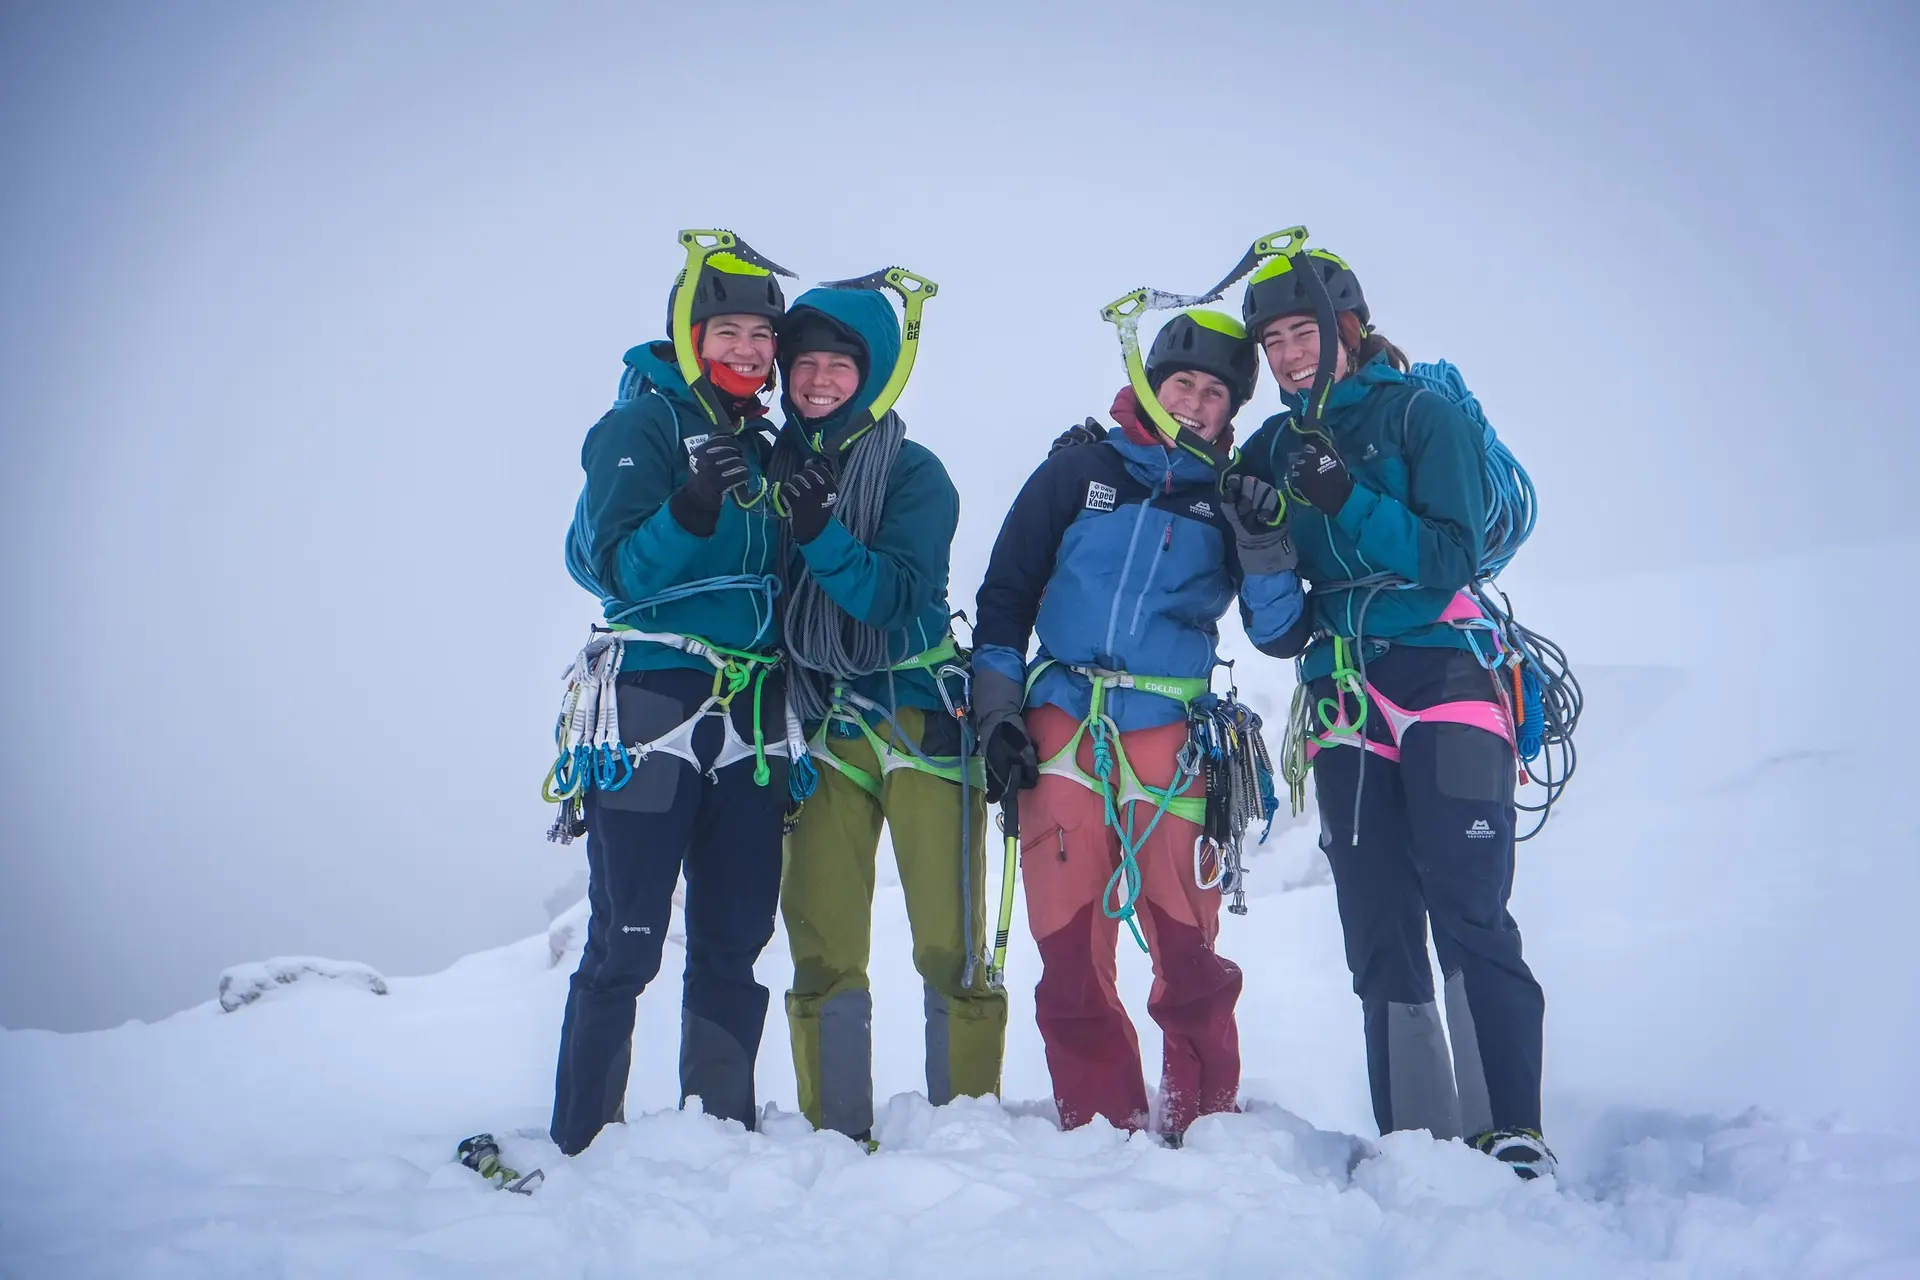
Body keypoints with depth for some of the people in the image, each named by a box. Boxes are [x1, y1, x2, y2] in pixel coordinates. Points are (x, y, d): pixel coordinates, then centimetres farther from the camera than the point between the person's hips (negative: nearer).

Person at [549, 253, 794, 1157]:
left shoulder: (769, 445, 18)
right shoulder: (642, 423, -1)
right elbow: (611, 570, -13)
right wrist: (690, 511, -26)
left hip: (752, 718, 6)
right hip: (653, 706, -6)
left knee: (734, 942, 8)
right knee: (627, 943, -5)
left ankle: (723, 1129, 18)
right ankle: (582, 1143, 5)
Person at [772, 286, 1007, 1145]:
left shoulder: (911, 472, -2)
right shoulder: (777, 465, 10)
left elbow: (894, 597, -15)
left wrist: (819, 529, -26)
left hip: (919, 717, -3)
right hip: (822, 725, 4)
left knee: (949, 944, -5)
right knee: (821, 947, 1)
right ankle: (835, 1133, 11)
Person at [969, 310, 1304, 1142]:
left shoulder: (1231, 500, 12)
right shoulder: (1079, 472, 10)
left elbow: (1276, 632, 6)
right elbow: (1004, 596, 10)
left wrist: (1265, 546, -11)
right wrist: (995, 714, 3)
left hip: (1170, 738, 0)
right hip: (1060, 729, 0)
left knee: (1186, 947, -4)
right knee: (1069, 946, 0)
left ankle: (1203, 1120, 11)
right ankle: (1098, 1121, 12)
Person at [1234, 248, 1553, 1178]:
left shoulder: (1421, 415, 1)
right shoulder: (1276, 446, 14)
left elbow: (1452, 558, -9)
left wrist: (1347, 498, -20)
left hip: (1443, 682, -5)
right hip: (1344, 705, 5)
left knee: (1470, 920, -11)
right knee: (1380, 940, 4)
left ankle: (1513, 1134, -7)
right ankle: (1414, 1141, 9)